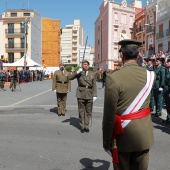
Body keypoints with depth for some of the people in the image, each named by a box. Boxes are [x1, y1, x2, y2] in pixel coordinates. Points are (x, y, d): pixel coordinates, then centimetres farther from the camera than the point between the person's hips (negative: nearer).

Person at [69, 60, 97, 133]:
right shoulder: (79, 73, 4)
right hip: (81, 94, -1)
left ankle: (86, 126, 18)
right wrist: (77, 72, -18)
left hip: (89, 95, 1)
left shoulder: (92, 74, 8)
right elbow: (70, 78, -8)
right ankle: (82, 126, 16)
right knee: (81, 111, 5)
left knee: (88, 111, 6)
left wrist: (94, 95, 0)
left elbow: (94, 85, 7)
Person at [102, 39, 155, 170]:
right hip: (144, 134, 4)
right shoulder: (150, 75, -5)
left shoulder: (114, 77, -19)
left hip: (123, 135, -4)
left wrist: (106, 141, -7)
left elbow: (109, 114, -17)